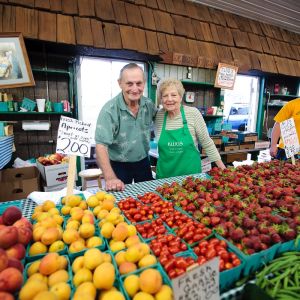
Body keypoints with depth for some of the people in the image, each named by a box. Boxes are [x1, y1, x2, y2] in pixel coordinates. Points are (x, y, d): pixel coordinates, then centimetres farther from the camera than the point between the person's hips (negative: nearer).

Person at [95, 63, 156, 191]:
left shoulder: (149, 105, -7)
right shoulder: (110, 110, -23)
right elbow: (101, 145, -29)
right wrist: (110, 178, -39)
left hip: (143, 162, 5)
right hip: (119, 166, -4)